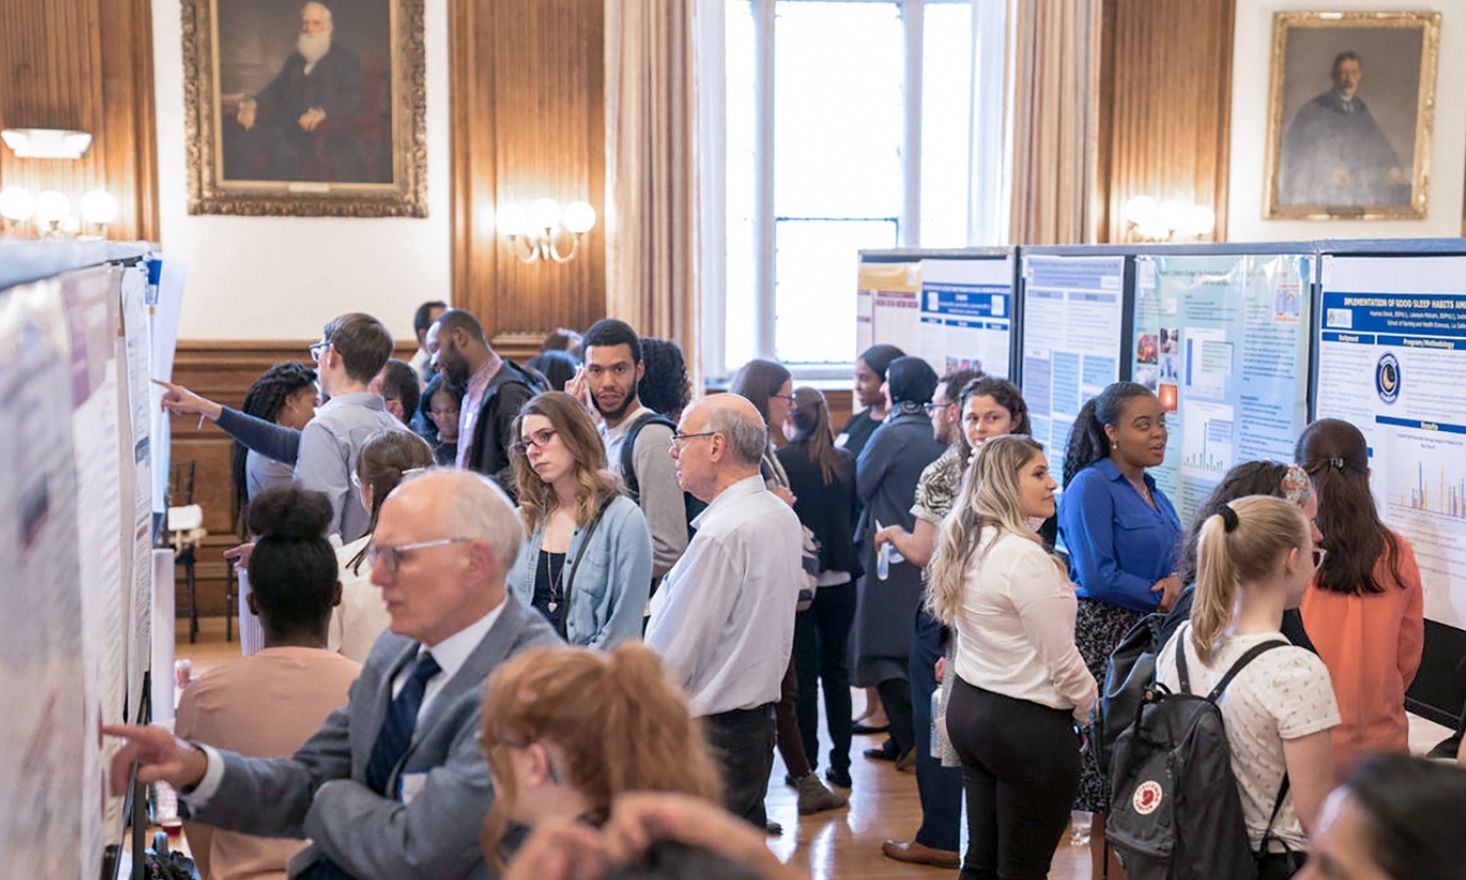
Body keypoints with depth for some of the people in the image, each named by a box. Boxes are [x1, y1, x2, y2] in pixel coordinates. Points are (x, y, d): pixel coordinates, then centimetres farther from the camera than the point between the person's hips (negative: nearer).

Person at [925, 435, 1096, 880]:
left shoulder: (969, 544, 5)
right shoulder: (1024, 557, -21)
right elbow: (1062, 661, -15)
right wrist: (1098, 718, -1)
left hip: (968, 706, 8)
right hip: (1027, 723, -8)